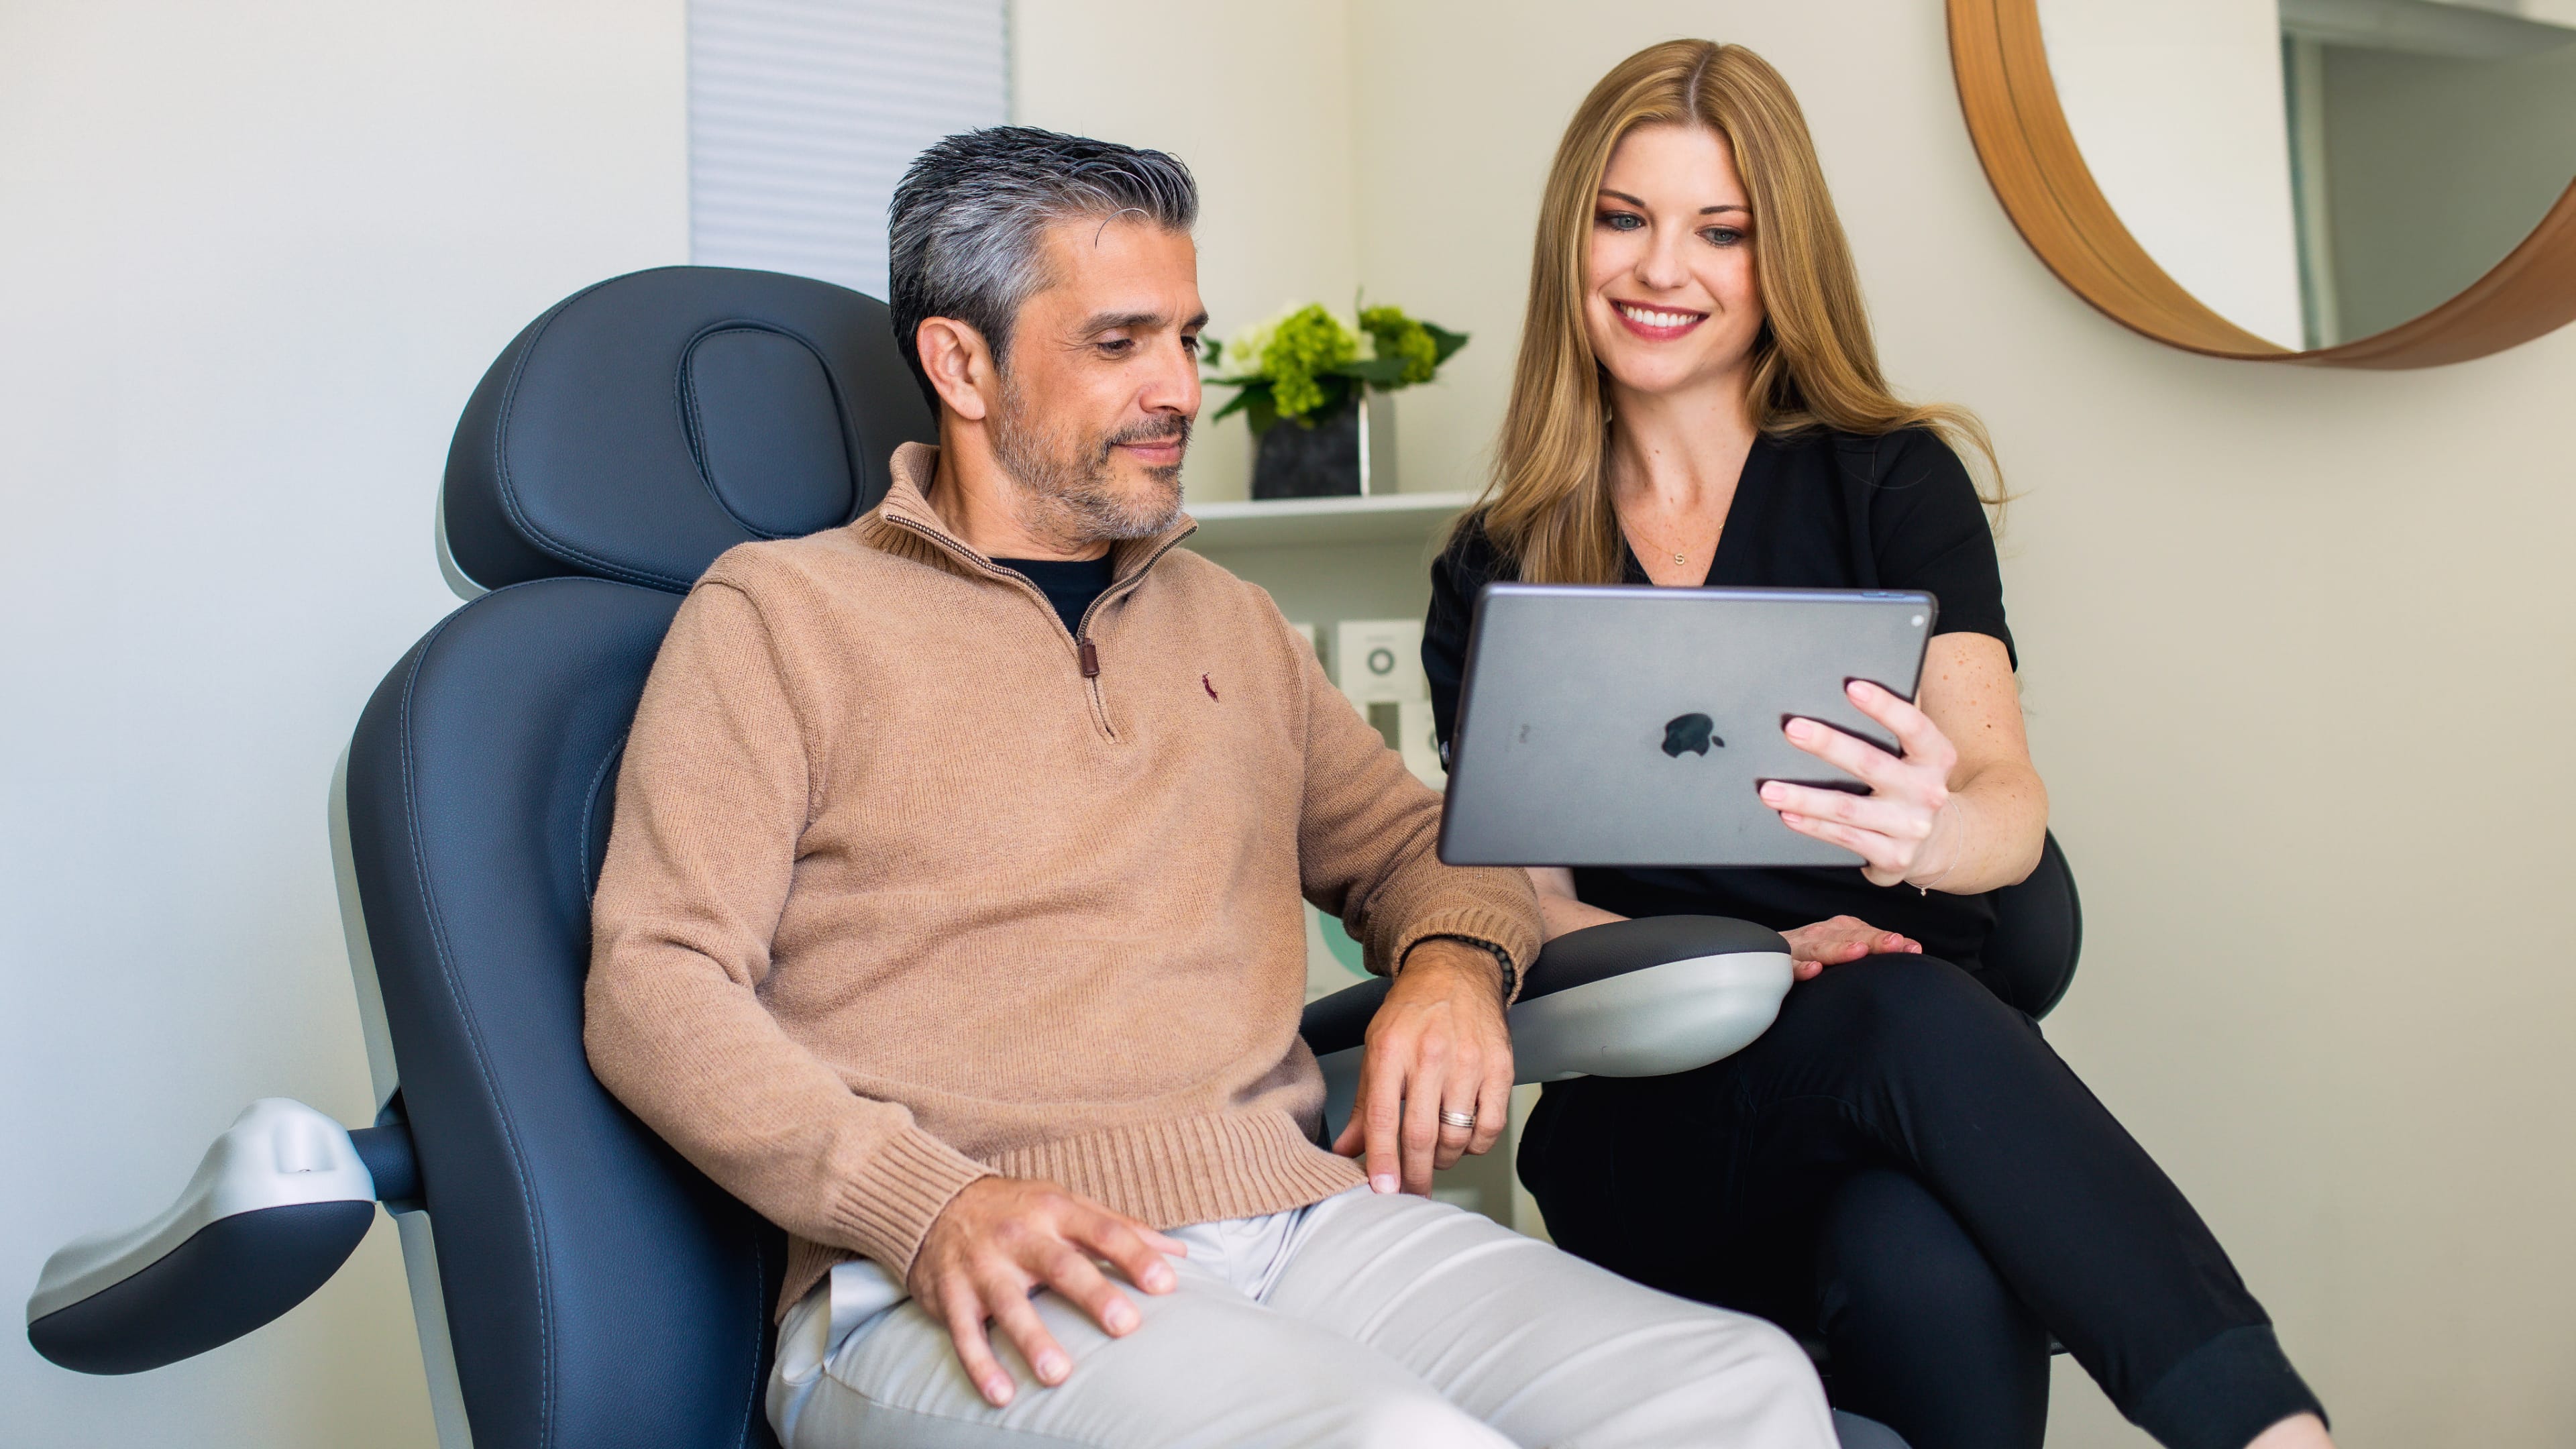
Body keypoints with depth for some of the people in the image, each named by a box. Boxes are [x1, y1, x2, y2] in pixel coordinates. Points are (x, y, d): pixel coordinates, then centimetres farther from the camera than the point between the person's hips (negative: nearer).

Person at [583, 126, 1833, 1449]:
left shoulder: (1227, 620, 24)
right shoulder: (777, 614, 6)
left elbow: (1414, 841, 32)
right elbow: (656, 983, -3)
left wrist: (1452, 961, 7)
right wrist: (932, 1204, -19)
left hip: (1301, 1217, 6)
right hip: (955, 1290, -6)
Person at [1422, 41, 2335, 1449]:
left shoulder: (1891, 482, 6)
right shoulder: (1493, 571, 9)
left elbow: (2011, 801, -8)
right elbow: (1528, 901, 5)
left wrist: (1928, 831, -35)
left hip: (1927, 1043, 0)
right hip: (1651, 1121, 0)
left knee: (1929, 1271, -39)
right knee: (1915, 1020, -36)